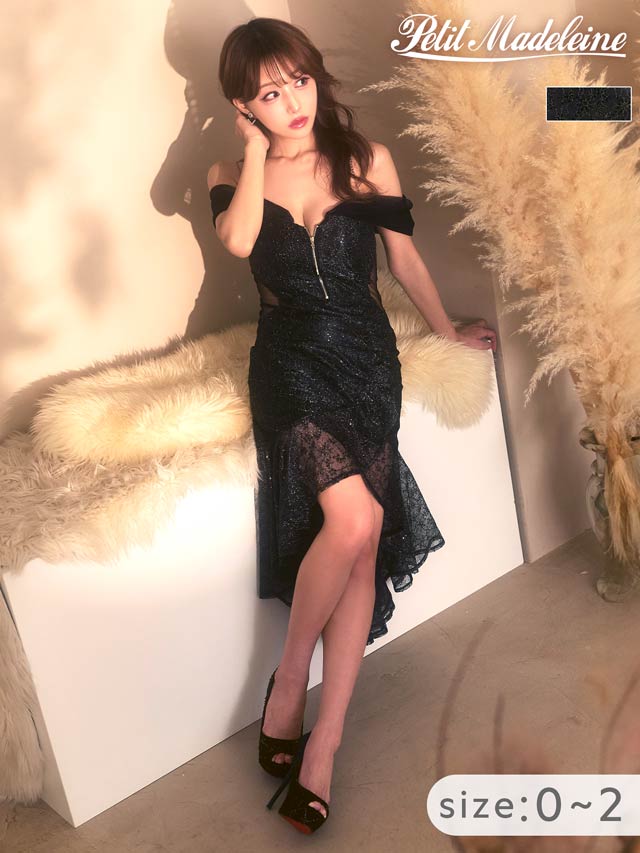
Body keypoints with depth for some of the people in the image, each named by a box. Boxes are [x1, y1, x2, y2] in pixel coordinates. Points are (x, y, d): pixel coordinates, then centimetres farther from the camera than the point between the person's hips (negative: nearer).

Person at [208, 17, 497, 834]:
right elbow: (239, 240, -19)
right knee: (355, 518, -26)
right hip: (292, 362, -2)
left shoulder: (366, 159, 6)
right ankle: (287, 683, -1)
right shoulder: (233, 175, 5)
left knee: (364, 550, -7)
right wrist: (257, 150, -7)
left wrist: (448, 329, 26)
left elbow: (404, 259, 17)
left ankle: (322, 746, 3)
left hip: (368, 360, 2)